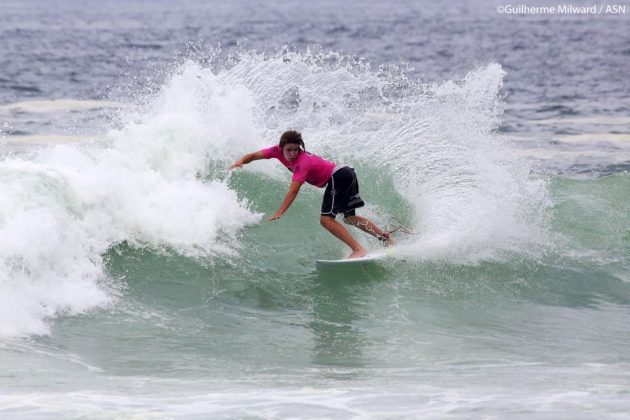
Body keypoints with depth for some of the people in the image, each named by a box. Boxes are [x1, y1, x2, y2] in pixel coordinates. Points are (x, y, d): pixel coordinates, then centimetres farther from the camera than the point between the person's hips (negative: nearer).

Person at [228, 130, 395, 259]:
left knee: (326, 219, -16)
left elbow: (293, 191, -34)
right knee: (350, 217, 17)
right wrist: (241, 162, -21)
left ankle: (358, 249, -23)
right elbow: (255, 155, 0)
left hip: (338, 177, -10)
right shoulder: (279, 151, -1)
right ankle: (386, 238, 18)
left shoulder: (301, 162, -23)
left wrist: (279, 213, -41)